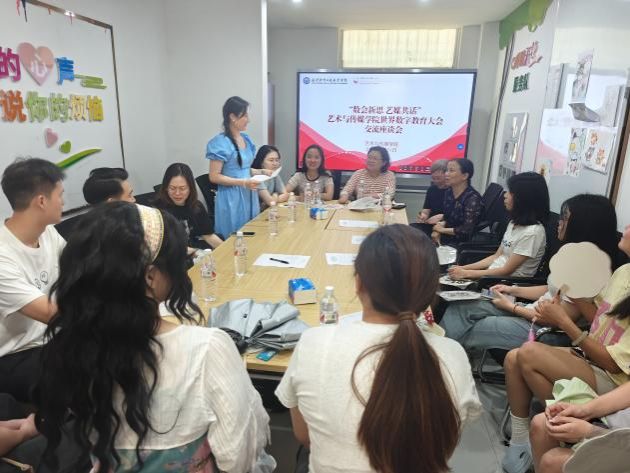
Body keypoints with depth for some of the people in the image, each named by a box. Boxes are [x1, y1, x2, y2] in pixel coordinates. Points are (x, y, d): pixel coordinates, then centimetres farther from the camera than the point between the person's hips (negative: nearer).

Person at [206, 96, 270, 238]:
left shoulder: (245, 138, 10)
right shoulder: (220, 142, -14)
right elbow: (214, 177, -15)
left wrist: (261, 171, 3)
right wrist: (243, 182, -20)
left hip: (249, 196, 8)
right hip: (232, 199, -7)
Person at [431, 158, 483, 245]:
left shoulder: (473, 199, -19)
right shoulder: (449, 192, 4)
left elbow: (467, 230, -24)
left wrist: (443, 230, -12)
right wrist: (437, 230, -7)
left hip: (463, 242, -7)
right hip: (446, 238, 7)